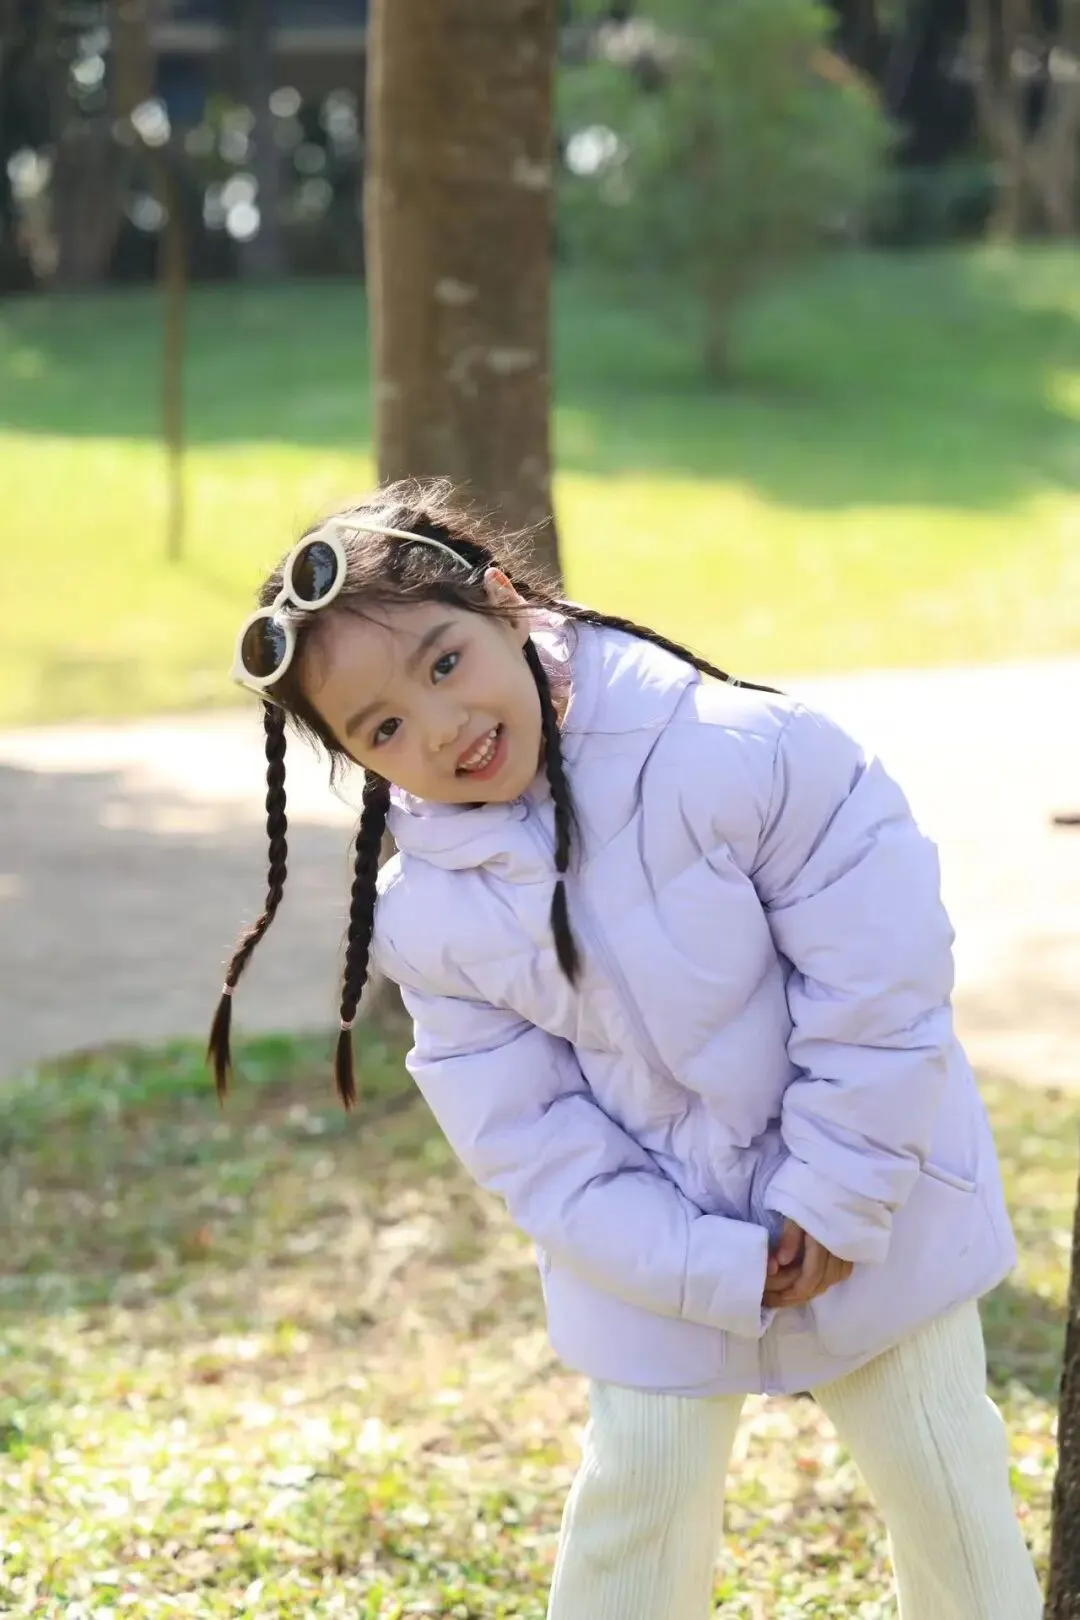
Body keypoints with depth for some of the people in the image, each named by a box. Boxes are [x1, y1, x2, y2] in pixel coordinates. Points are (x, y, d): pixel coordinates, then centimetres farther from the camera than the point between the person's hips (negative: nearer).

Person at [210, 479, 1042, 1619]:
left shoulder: (742, 752, -26)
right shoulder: (425, 916, -13)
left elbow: (883, 977, -21)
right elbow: (533, 1141, -11)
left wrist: (838, 1200, -18)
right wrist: (717, 1271, -18)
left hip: (874, 1208, -2)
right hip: (653, 1247, 2)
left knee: (943, 1479, 12)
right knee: (634, 1496, 8)